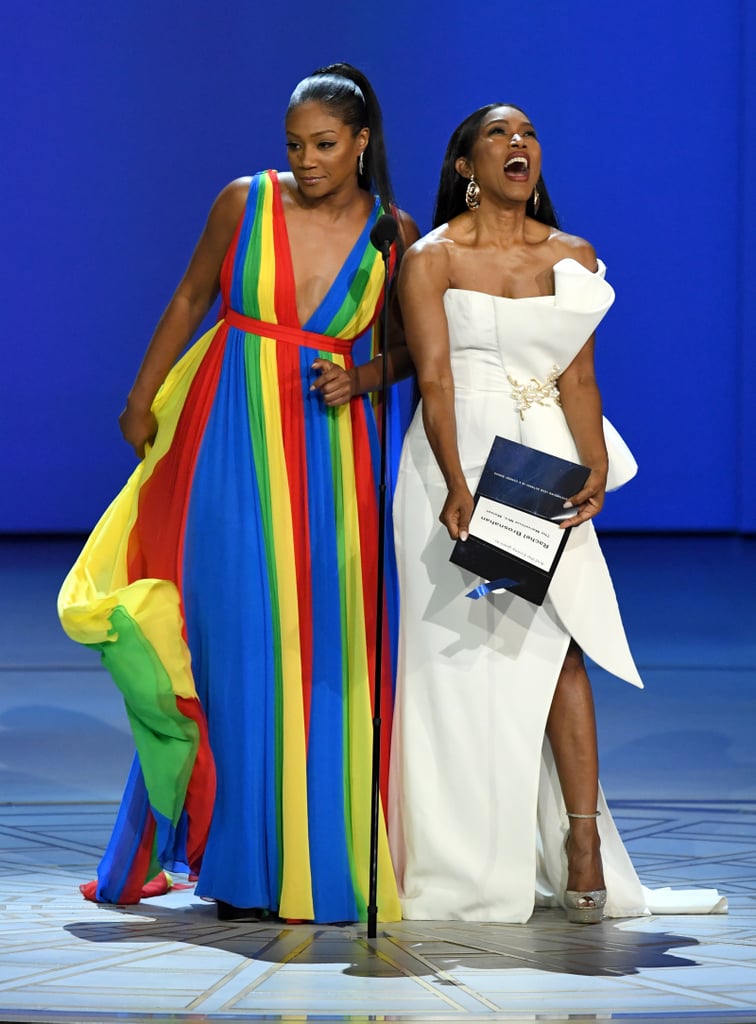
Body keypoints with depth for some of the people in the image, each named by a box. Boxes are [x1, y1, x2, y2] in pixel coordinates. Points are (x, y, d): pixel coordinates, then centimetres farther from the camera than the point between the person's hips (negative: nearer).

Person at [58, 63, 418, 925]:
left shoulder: (395, 236, 1)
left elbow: (407, 347, 11)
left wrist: (361, 378, -9)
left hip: (330, 450, 1)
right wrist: (142, 399, 9)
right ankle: (243, 866, 6)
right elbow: (190, 299, 9)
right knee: (237, 636, -2)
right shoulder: (245, 201, -1)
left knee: (321, 646, 0)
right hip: (234, 435, -1)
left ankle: (316, 854, 10)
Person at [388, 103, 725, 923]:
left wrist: (593, 470, -10)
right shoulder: (431, 260, 0)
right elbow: (434, 381, -9)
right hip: (458, 461, -2)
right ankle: (468, 865, 4)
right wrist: (458, 486, -22)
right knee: (463, 652, -3)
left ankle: (581, 850, -10)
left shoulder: (574, 258, 11)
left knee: (558, 644, -8)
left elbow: (578, 378, 5)